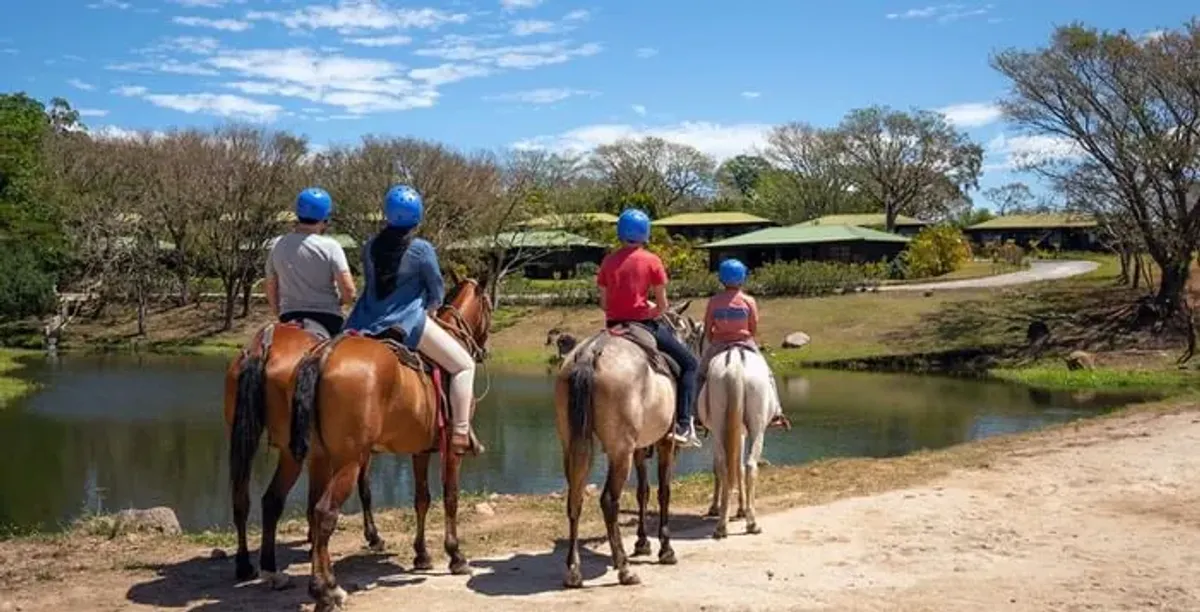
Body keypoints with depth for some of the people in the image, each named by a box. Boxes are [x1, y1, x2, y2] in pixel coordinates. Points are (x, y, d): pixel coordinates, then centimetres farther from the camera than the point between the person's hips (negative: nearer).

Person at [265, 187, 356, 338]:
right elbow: (348, 291, -15)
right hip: (327, 318, -4)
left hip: (290, 319, 4)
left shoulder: (278, 245, 3)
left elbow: (271, 291, 11)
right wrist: (338, 302, 6)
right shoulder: (330, 246, -10)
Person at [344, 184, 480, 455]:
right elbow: (437, 293, 0)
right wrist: (429, 308, 21)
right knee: (464, 365, 2)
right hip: (407, 322, -5)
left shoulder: (370, 247, 6)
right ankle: (461, 434, -7)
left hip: (366, 325, 6)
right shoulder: (422, 249, -9)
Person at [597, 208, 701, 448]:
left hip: (613, 325, 5)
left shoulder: (608, 261, 6)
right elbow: (662, 306, -4)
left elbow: (604, 303, 7)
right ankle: (683, 425, -2)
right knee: (688, 363, 9)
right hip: (643, 324, -4)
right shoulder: (652, 261, -5)